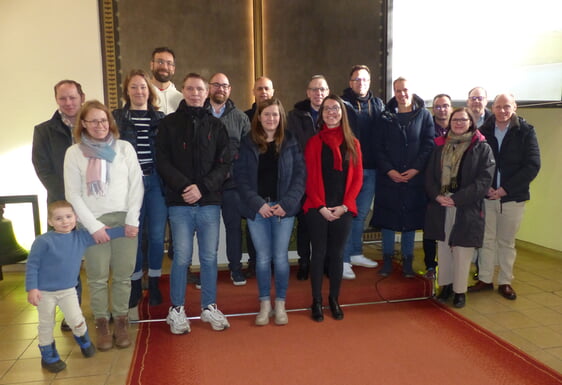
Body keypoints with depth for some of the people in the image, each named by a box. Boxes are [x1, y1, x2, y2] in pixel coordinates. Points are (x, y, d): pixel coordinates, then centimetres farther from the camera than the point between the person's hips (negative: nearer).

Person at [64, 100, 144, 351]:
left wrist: (132, 219, -6)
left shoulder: (124, 147, 6)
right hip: (93, 223, 0)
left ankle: (121, 320, 19)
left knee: (123, 275, 4)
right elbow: (73, 194, 1)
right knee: (98, 277, 2)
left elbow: (136, 185, 3)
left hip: (124, 220, 1)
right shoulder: (74, 153, 4)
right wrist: (93, 225, -7)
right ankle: (101, 323, 17)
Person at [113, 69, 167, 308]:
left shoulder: (160, 118, 10)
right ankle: (135, 285, 21)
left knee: (156, 235, 3)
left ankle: (154, 284, 19)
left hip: (156, 181, 1)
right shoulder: (116, 117, 6)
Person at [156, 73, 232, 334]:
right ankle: (176, 310, 17)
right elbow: (163, 163, -2)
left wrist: (202, 188, -11)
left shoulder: (216, 126, 9)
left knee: (209, 257, 7)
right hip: (180, 203, -1)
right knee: (182, 258, 0)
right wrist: (184, 186, -16)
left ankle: (209, 307, 22)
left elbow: (224, 165, 3)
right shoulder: (169, 124, 5)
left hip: (209, 202, 2)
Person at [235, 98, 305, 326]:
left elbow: (300, 175, 1)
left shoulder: (290, 143, 5)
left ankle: (280, 304, 18)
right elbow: (241, 176, -1)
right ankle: (264, 304, 19)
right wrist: (257, 203, -11)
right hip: (256, 207, 0)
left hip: (284, 207, 0)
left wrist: (287, 203, -11)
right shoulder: (248, 143, 4)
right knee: (263, 257, 5)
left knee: (281, 256, 3)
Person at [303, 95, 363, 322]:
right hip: (317, 209, -1)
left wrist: (344, 206, -7)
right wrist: (321, 207, -10)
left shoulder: (352, 143, 7)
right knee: (319, 253, 4)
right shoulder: (314, 142, 2)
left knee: (337, 254, 9)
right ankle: (316, 301, 16)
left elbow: (357, 178, 4)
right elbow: (310, 178, -2)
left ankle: (334, 299, 24)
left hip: (343, 209, 2)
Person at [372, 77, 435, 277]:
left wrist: (415, 169, -11)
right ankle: (387, 259, 16)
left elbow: (429, 144, -1)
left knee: (411, 218, 6)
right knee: (387, 217, 4)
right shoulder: (386, 116, 5)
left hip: (414, 176, 0)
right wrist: (389, 170, -10)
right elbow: (379, 146, 1)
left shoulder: (424, 115, 5)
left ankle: (407, 261, 18)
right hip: (388, 176, 0)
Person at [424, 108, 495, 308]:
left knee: (462, 250, 0)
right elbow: (429, 175, 10)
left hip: (467, 208, -3)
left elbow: (484, 180, -7)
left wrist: (457, 198, -15)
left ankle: (460, 290, 12)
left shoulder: (481, 148, 0)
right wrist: (437, 195, -9)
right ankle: (445, 285, 23)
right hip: (441, 206, 3)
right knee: (443, 246, 9)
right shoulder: (440, 146, 11)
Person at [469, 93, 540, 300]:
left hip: (513, 197, -1)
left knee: (507, 242, 10)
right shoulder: (483, 131, 0)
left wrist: (505, 189, -14)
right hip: (487, 196, 1)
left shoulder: (525, 131, -3)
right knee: (487, 240, 8)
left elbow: (533, 165, -8)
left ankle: (505, 282, 23)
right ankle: (485, 279, 20)